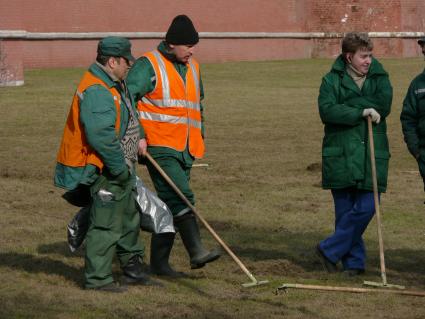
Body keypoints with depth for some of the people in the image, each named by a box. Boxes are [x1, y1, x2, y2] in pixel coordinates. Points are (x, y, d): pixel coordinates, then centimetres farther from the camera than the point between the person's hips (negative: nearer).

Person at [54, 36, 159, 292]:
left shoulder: (115, 85, 12)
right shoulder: (96, 91, -23)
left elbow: (130, 110, 33)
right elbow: (101, 137, -30)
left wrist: (139, 136, 18)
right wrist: (120, 168, -24)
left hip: (120, 168, 11)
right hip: (105, 172, -11)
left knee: (129, 219, 19)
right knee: (106, 225, -6)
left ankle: (133, 269, 30)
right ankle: (97, 278, 2)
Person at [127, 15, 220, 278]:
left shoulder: (193, 68, 18)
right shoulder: (149, 66, -7)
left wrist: (199, 139, 26)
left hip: (184, 151, 8)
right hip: (160, 147, -8)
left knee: (171, 205, 9)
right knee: (181, 197, -21)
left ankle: (160, 262, 14)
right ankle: (197, 251, -26)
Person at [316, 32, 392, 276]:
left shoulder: (380, 77, 7)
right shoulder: (332, 80, 3)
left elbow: (383, 106, -10)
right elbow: (326, 110, -13)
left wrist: (346, 105, -11)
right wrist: (361, 112, -19)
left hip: (371, 155, 1)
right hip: (340, 155, -1)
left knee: (366, 208, -8)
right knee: (345, 210, 3)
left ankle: (330, 250, 5)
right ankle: (354, 261, 15)